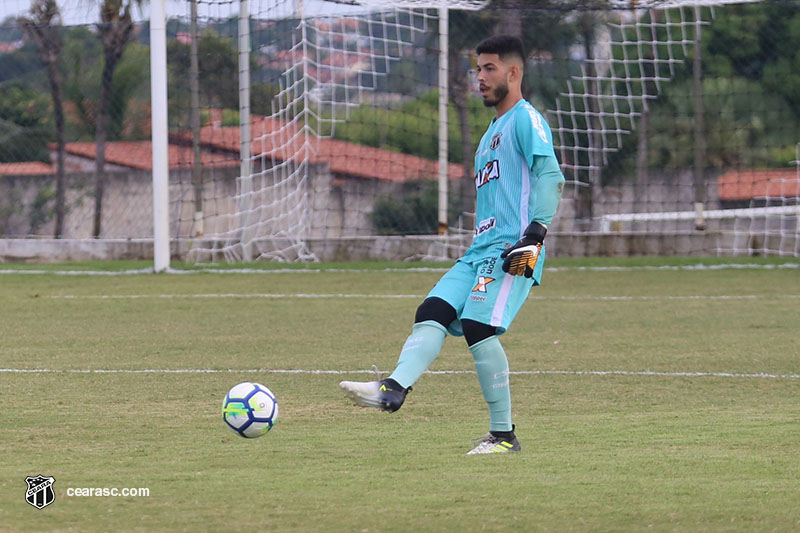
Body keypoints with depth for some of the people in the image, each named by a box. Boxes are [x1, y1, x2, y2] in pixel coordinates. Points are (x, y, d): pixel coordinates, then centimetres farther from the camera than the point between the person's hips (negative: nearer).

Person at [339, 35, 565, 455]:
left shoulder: (526, 119, -3)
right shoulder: (493, 130, 28)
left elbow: (550, 176, -14)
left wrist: (535, 236, -23)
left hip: (512, 249, -10)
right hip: (481, 248, 10)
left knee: (479, 327, -18)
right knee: (432, 313, -9)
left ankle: (504, 434, -12)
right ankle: (394, 388, -28)